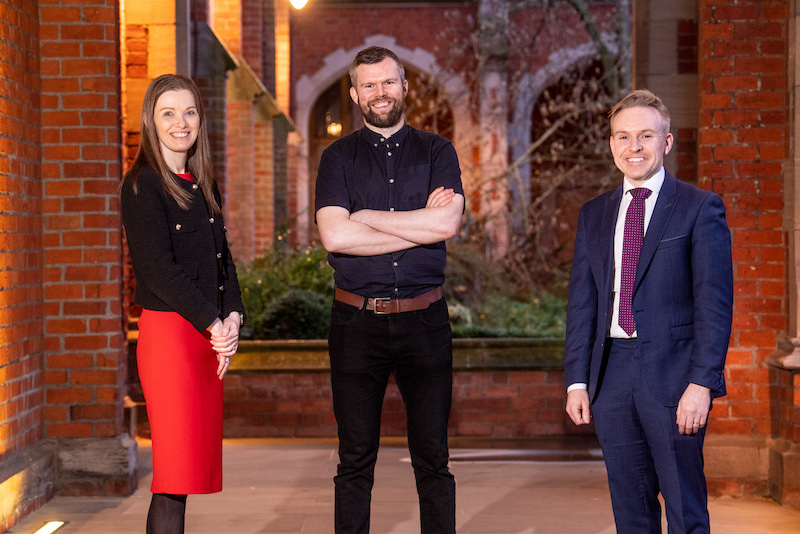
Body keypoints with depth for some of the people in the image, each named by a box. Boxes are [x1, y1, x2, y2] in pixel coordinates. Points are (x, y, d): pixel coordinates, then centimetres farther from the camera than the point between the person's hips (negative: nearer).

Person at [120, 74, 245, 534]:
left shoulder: (204, 185, 17)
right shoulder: (143, 184, -5)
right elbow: (158, 268, -12)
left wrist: (233, 317, -1)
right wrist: (214, 324, -13)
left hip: (211, 336, 7)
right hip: (167, 331, -7)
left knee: (195, 464, 6)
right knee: (175, 471, -9)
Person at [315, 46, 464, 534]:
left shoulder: (437, 152, 7)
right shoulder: (339, 158, 6)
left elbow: (448, 223, -11)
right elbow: (334, 236, -10)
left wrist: (364, 217, -8)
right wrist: (421, 225, -10)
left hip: (425, 318, 0)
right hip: (357, 323, 0)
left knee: (433, 458, 6)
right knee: (356, 461, 6)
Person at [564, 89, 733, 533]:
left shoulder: (700, 208, -1)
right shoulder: (593, 215, 14)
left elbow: (715, 302, -7)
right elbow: (581, 302, 13)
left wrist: (701, 382, -15)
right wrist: (577, 380, 6)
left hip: (672, 374, -4)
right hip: (612, 375, 5)